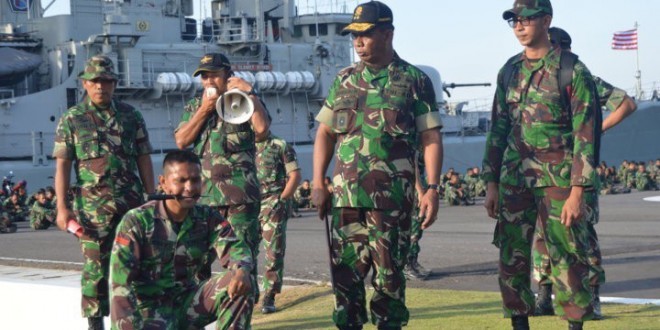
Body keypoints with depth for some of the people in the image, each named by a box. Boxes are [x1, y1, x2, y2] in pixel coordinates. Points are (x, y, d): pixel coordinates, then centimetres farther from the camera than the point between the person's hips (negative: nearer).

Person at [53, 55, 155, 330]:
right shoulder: (71, 119, 2)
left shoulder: (131, 116, 9)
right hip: (93, 204, -2)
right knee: (95, 265, 0)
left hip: (131, 201, 2)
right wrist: (62, 208, -10)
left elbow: (144, 161, 10)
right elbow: (62, 166, -2)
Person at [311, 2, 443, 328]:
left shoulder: (415, 81, 0)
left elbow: (431, 138, -2)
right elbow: (325, 133, 14)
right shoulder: (343, 80, 11)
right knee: (345, 274, 5)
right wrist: (318, 184, 5)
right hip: (345, 197, 3)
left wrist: (432, 188, -10)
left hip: (392, 199, -3)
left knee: (388, 275, 4)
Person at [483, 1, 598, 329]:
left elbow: (585, 134, -8)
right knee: (512, 257, 5)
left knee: (567, 259, -4)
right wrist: (491, 184, 10)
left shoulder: (572, 70, -5)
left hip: (558, 179, -5)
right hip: (514, 178, 5)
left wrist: (577, 192, -14)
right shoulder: (509, 71, 11)